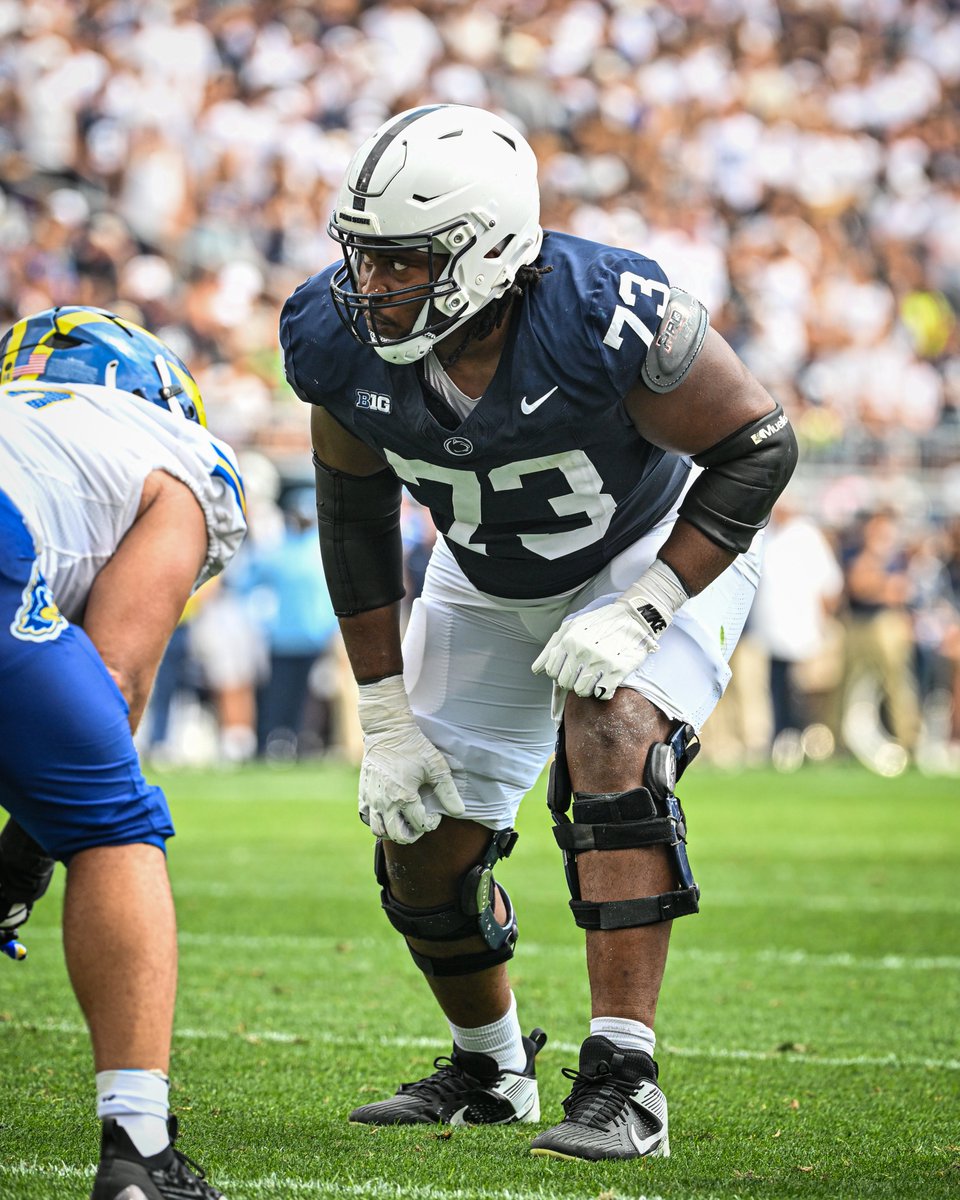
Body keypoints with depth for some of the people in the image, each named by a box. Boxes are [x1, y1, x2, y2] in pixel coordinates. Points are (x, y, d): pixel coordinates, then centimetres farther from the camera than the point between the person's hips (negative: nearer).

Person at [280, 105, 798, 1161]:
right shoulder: (341, 339, -22)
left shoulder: (604, 320, -36)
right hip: (489, 585, 5)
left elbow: (760, 448, -23)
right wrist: (386, 720, -6)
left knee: (612, 747, -30)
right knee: (423, 845, 4)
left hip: (659, 554, -5)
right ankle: (490, 1068, 32)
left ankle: (621, 1083, -27)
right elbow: (357, 519, -6)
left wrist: (640, 614, -29)